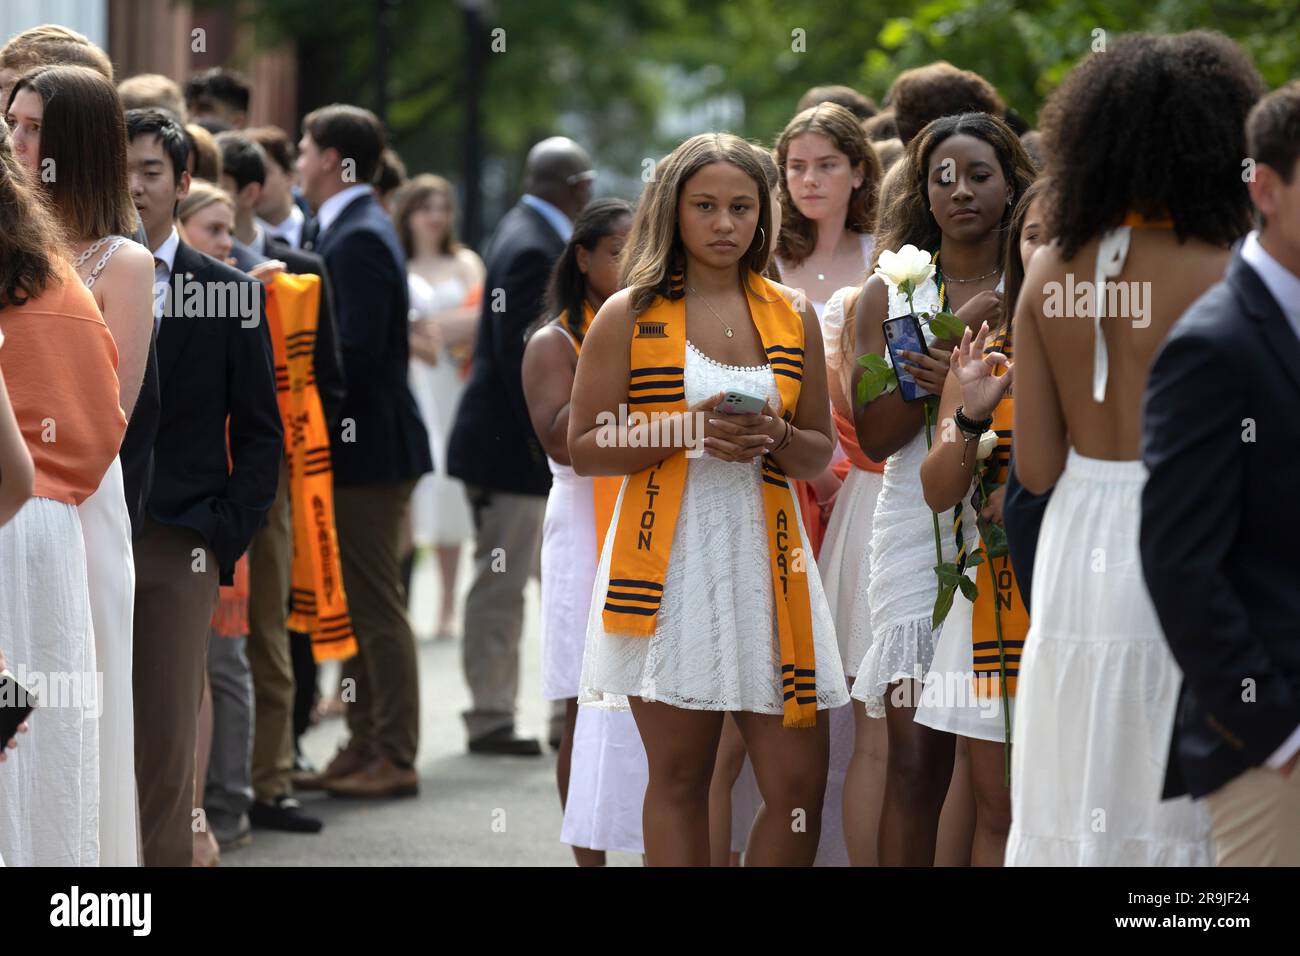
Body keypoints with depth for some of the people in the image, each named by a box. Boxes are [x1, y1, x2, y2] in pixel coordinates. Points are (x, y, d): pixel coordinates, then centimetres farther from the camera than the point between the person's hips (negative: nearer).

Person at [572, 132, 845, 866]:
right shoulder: (630, 315, 3)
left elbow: (821, 451, 18)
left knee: (801, 782, -2)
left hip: (766, 557, 3)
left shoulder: (793, 318, 13)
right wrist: (684, 431, -13)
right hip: (669, 562, -3)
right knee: (679, 779, 1)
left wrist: (776, 438, -5)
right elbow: (584, 448, 1)